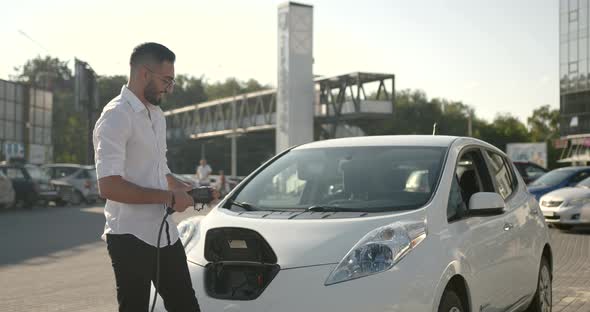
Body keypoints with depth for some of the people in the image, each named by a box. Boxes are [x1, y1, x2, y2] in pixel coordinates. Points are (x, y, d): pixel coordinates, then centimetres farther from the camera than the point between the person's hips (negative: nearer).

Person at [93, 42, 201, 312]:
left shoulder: (157, 115, 15)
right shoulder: (116, 116, -14)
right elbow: (108, 186, -23)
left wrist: (187, 188, 6)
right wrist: (169, 197, -19)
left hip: (165, 234, 8)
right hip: (131, 238, -8)